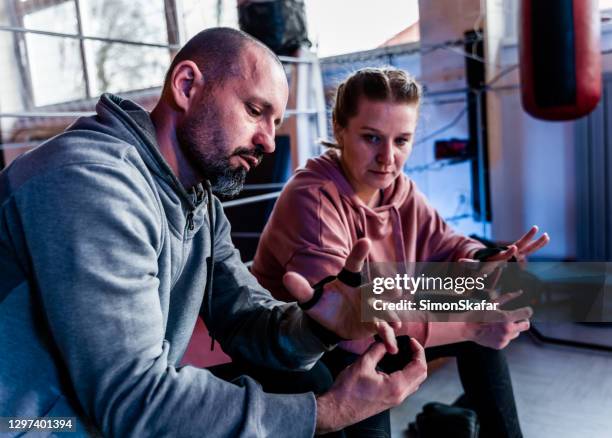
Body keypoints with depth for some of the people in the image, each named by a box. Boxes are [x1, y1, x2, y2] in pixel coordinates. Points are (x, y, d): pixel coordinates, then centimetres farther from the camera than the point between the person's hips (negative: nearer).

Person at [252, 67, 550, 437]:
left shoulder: (399, 190, -5)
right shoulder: (310, 199, -29)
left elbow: (447, 246, 4)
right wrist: (467, 324, -37)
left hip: (375, 339, 7)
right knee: (362, 357, -38)